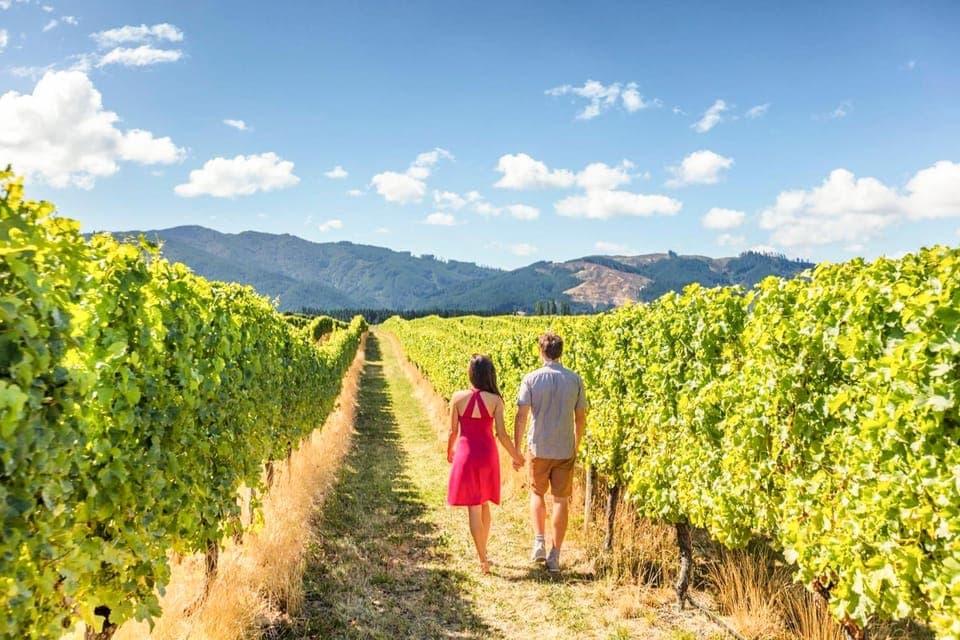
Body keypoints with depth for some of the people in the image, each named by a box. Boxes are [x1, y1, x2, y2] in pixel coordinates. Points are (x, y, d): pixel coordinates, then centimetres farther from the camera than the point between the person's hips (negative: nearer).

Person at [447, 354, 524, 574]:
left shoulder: (458, 397, -10)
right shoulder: (495, 400, -9)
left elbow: (453, 431, -4)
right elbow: (502, 434, -10)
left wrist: (449, 452, 15)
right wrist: (516, 456, 6)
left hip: (465, 454, -2)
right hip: (487, 455, 2)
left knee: (474, 508, 4)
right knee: (484, 504, 21)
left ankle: (483, 560, 6)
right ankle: (482, 552, 33)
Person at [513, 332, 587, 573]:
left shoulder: (531, 379, -10)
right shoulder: (575, 380, -3)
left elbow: (521, 417, -11)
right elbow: (580, 419, 3)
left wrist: (516, 450, -2)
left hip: (538, 449, -1)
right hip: (565, 451, 1)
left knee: (537, 493, 20)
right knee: (561, 500, 9)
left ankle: (539, 542, 9)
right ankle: (555, 555, 13)